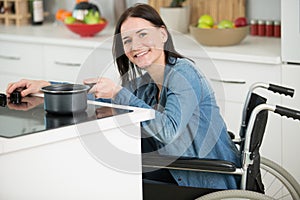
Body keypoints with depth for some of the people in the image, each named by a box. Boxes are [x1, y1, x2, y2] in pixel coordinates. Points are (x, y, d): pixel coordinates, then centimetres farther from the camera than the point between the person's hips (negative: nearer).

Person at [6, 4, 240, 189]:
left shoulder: (183, 73, -19)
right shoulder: (146, 82, 7)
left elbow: (169, 130, -32)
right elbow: (98, 95, 16)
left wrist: (119, 94, -29)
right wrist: (46, 86, 6)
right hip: (178, 175, 7)